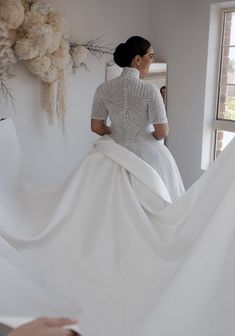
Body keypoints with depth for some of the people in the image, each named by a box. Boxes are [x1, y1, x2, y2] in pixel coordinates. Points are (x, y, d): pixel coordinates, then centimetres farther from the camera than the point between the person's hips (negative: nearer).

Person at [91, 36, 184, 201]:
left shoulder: (104, 89, -4)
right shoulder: (150, 90, -15)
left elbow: (96, 127, 1)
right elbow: (162, 132, -15)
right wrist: (149, 138, 6)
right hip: (148, 155, -4)